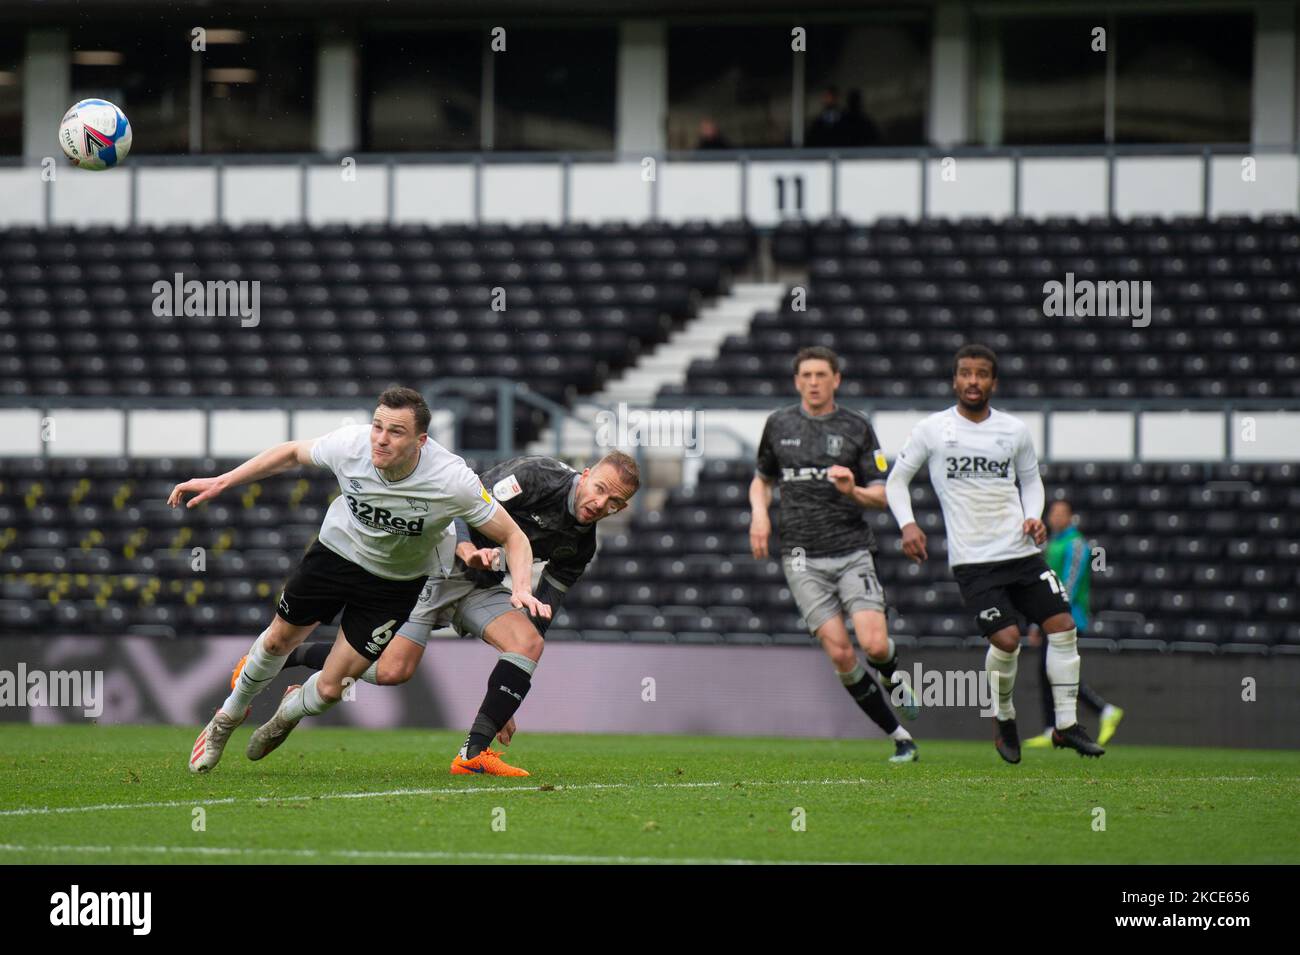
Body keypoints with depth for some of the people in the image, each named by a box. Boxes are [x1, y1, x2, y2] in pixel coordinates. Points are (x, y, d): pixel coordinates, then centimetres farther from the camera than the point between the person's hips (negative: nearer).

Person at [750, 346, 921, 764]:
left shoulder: (857, 428, 3)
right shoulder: (778, 424, 9)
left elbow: (881, 495, 4)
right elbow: (762, 478, 24)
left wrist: (854, 491, -18)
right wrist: (759, 513, 4)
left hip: (852, 551, -1)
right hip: (802, 557, 1)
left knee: (874, 644, -17)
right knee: (840, 654, -11)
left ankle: (894, 675, 22)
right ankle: (900, 738, 1)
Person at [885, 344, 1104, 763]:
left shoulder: (1015, 431, 8)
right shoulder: (932, 430, 0)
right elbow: (896, 480, 8)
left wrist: (1034, 516, 2)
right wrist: (907, 525, -7)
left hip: (1022, 552, 4)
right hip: (973, 560, -4)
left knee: (1063, 626, -5)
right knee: (1006, 639, -16)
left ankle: (1066, 724, 6)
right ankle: (1004, 719, 11)